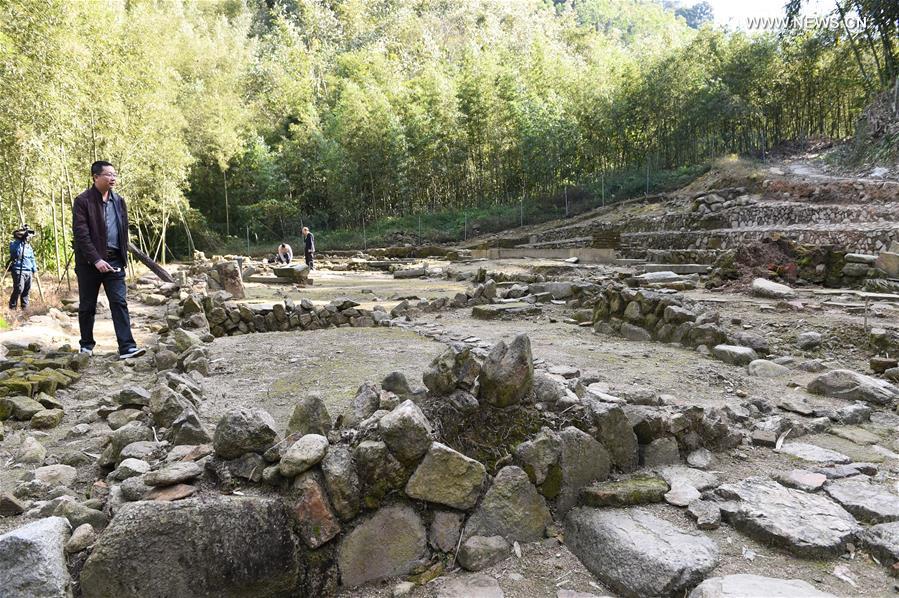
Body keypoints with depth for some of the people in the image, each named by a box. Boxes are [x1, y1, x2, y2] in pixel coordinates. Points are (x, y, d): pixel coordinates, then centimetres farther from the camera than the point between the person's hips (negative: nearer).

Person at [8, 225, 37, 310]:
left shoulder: (29, 246, 17)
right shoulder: (14, 244, -3)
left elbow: (32, 259, 22)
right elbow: (17, 252, -25)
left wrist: (34, 269, 13)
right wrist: (22, 241, -29)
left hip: (28, 272, 7)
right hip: (18, 271, -7)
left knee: (27, 290, 6)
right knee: (19, 289, -15)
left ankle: (25, 307, 12)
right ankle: (12, 307, -8)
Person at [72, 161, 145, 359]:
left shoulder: (118, 201, 10)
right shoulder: (82, 201, -6)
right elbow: (81, 234, -13)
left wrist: (122, 257, 7)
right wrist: (96, 259, -20)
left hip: (114, 261, 4)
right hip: (89, 262, -3)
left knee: (120, 303, -5)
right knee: (87, 306, 8)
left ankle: (127, 347, -9)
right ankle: (87, 346, 22)